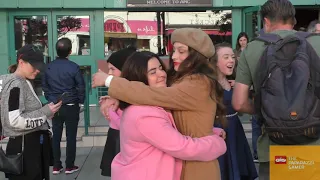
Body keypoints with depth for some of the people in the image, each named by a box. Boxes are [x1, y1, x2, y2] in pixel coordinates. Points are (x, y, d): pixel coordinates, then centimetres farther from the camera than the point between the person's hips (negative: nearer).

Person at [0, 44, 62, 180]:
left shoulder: (24, 83, 14)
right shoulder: (15, 85, -17)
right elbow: (14, 121, -25)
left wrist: (48, 110, 4)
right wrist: (45, 112, -20)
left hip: (34, 143, 10)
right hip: (24, 147, -10)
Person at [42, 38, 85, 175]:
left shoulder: (49, 67, 0)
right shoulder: (74, 67, -13)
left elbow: (44, 86, 9)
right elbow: (81, 87, -8)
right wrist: (81, 101, 7)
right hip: (71, 107, -4)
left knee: (56, 136, 11)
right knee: (71, 137, 5)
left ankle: (56, 166, 17)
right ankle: (69, 166, 11)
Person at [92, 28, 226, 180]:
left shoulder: (199, 85, -22)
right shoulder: (181, 81, 9)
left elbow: (152, 95, -28)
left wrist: (108, 80, -19)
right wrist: (115, 100, -12)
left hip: (196, 167, -8)